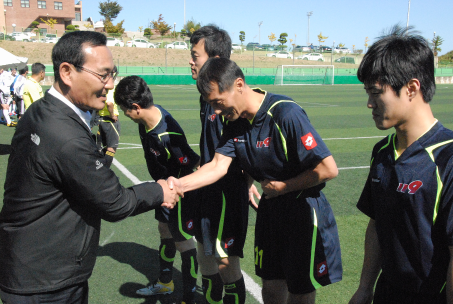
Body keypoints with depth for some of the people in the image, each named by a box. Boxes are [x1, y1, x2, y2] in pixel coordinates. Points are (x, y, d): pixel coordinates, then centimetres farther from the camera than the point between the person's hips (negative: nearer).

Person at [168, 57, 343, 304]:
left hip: (303, 209, -6)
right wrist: (180, 184, -23)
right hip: (270, 208, 7)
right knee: (271, 284, 18)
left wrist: (282, 187, -15)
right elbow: (218, 166, -8)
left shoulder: (286, 114, -26)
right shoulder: (236, 119, -3)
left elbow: (328, 169, -26)